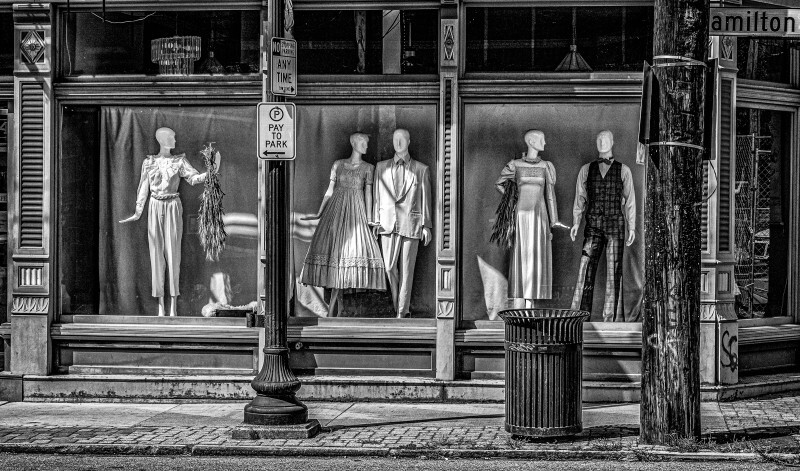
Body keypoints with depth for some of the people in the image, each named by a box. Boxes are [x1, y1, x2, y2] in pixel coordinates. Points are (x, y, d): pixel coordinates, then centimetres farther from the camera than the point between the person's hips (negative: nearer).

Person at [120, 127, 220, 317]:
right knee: (156, 253, -1)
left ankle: (173, 306, -6)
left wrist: (212, 171, -26)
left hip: (173, 208, -1)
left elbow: (194, 178, -9)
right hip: (155, 208, 1)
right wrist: (138, 212, -2)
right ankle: (160, 306, 3)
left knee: (173, 253, -7)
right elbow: (143, 189, 7)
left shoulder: (179, 162, 4)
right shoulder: (149, 162, 7)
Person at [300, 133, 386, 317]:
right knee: (331, 248, -7)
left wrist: (369, 218, -1)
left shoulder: (368, 168, 7)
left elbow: (368, 193, 5)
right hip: (335, 210, 1)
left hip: (355, 212, -1)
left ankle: (333, 303, -3)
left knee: (341, 251, -10)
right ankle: (336, 300, 3)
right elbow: (330, 190, 10)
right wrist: (319, 213, 6)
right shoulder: (338, 165, 9)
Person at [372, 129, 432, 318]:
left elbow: (426, 199, 5)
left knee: (406, 269, -1)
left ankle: (402, 311, 5)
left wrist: (426, 226, 1)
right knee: (390, 267, -2)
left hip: (411, 224, -2)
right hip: (388, 223, 2)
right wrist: (376, 221, 4)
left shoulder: (421, 169, 5)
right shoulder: (381, 167, 11)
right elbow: (377, 196, 11)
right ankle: (398, 307, 14)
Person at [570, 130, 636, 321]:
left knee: (613, 271, -2)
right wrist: (576, 223, 0)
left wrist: (632, 227, -1)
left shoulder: (623, 170, 8)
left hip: (616, 225, -1)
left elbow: (629, 200, 6)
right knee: (586, 268, -7)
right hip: (593, 225, 1)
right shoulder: (586, 170, 13)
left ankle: (609, 318, 1)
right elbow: (580, 198, 11)